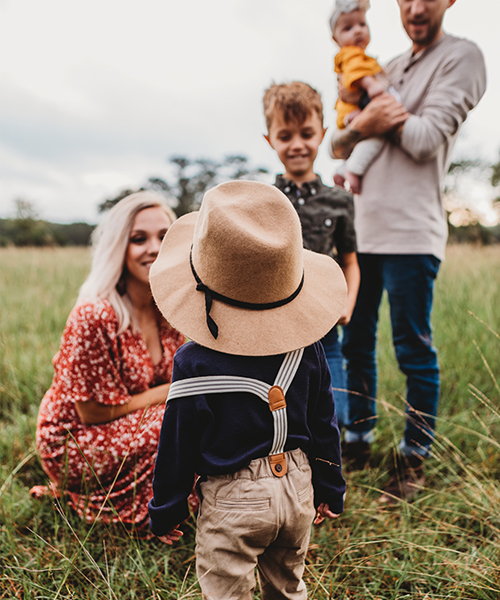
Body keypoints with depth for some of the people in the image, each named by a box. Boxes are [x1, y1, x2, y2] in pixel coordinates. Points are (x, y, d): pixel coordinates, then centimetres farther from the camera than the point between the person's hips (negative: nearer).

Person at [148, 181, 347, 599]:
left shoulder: (196, 364, -19)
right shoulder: (307, 348, -7)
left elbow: (177, 449, -10)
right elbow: (324, 424, 4)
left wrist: (165, 513, 6)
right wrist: (330, 488, 19)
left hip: (233, 502, -5)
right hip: (298, 489, 5)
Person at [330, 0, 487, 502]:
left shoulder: (461, 57, 2)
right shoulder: (389, 68, 21)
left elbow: (424, 140, -12)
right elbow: (337, 146, 15)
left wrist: (383, 106, 0)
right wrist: (362, 123, -6)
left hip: (409, 233, -6)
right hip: (362, 229, 7)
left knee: (413, 351, 0)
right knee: (355, 341, 11)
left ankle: (414, 459, 16)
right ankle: (359, 441, 27)